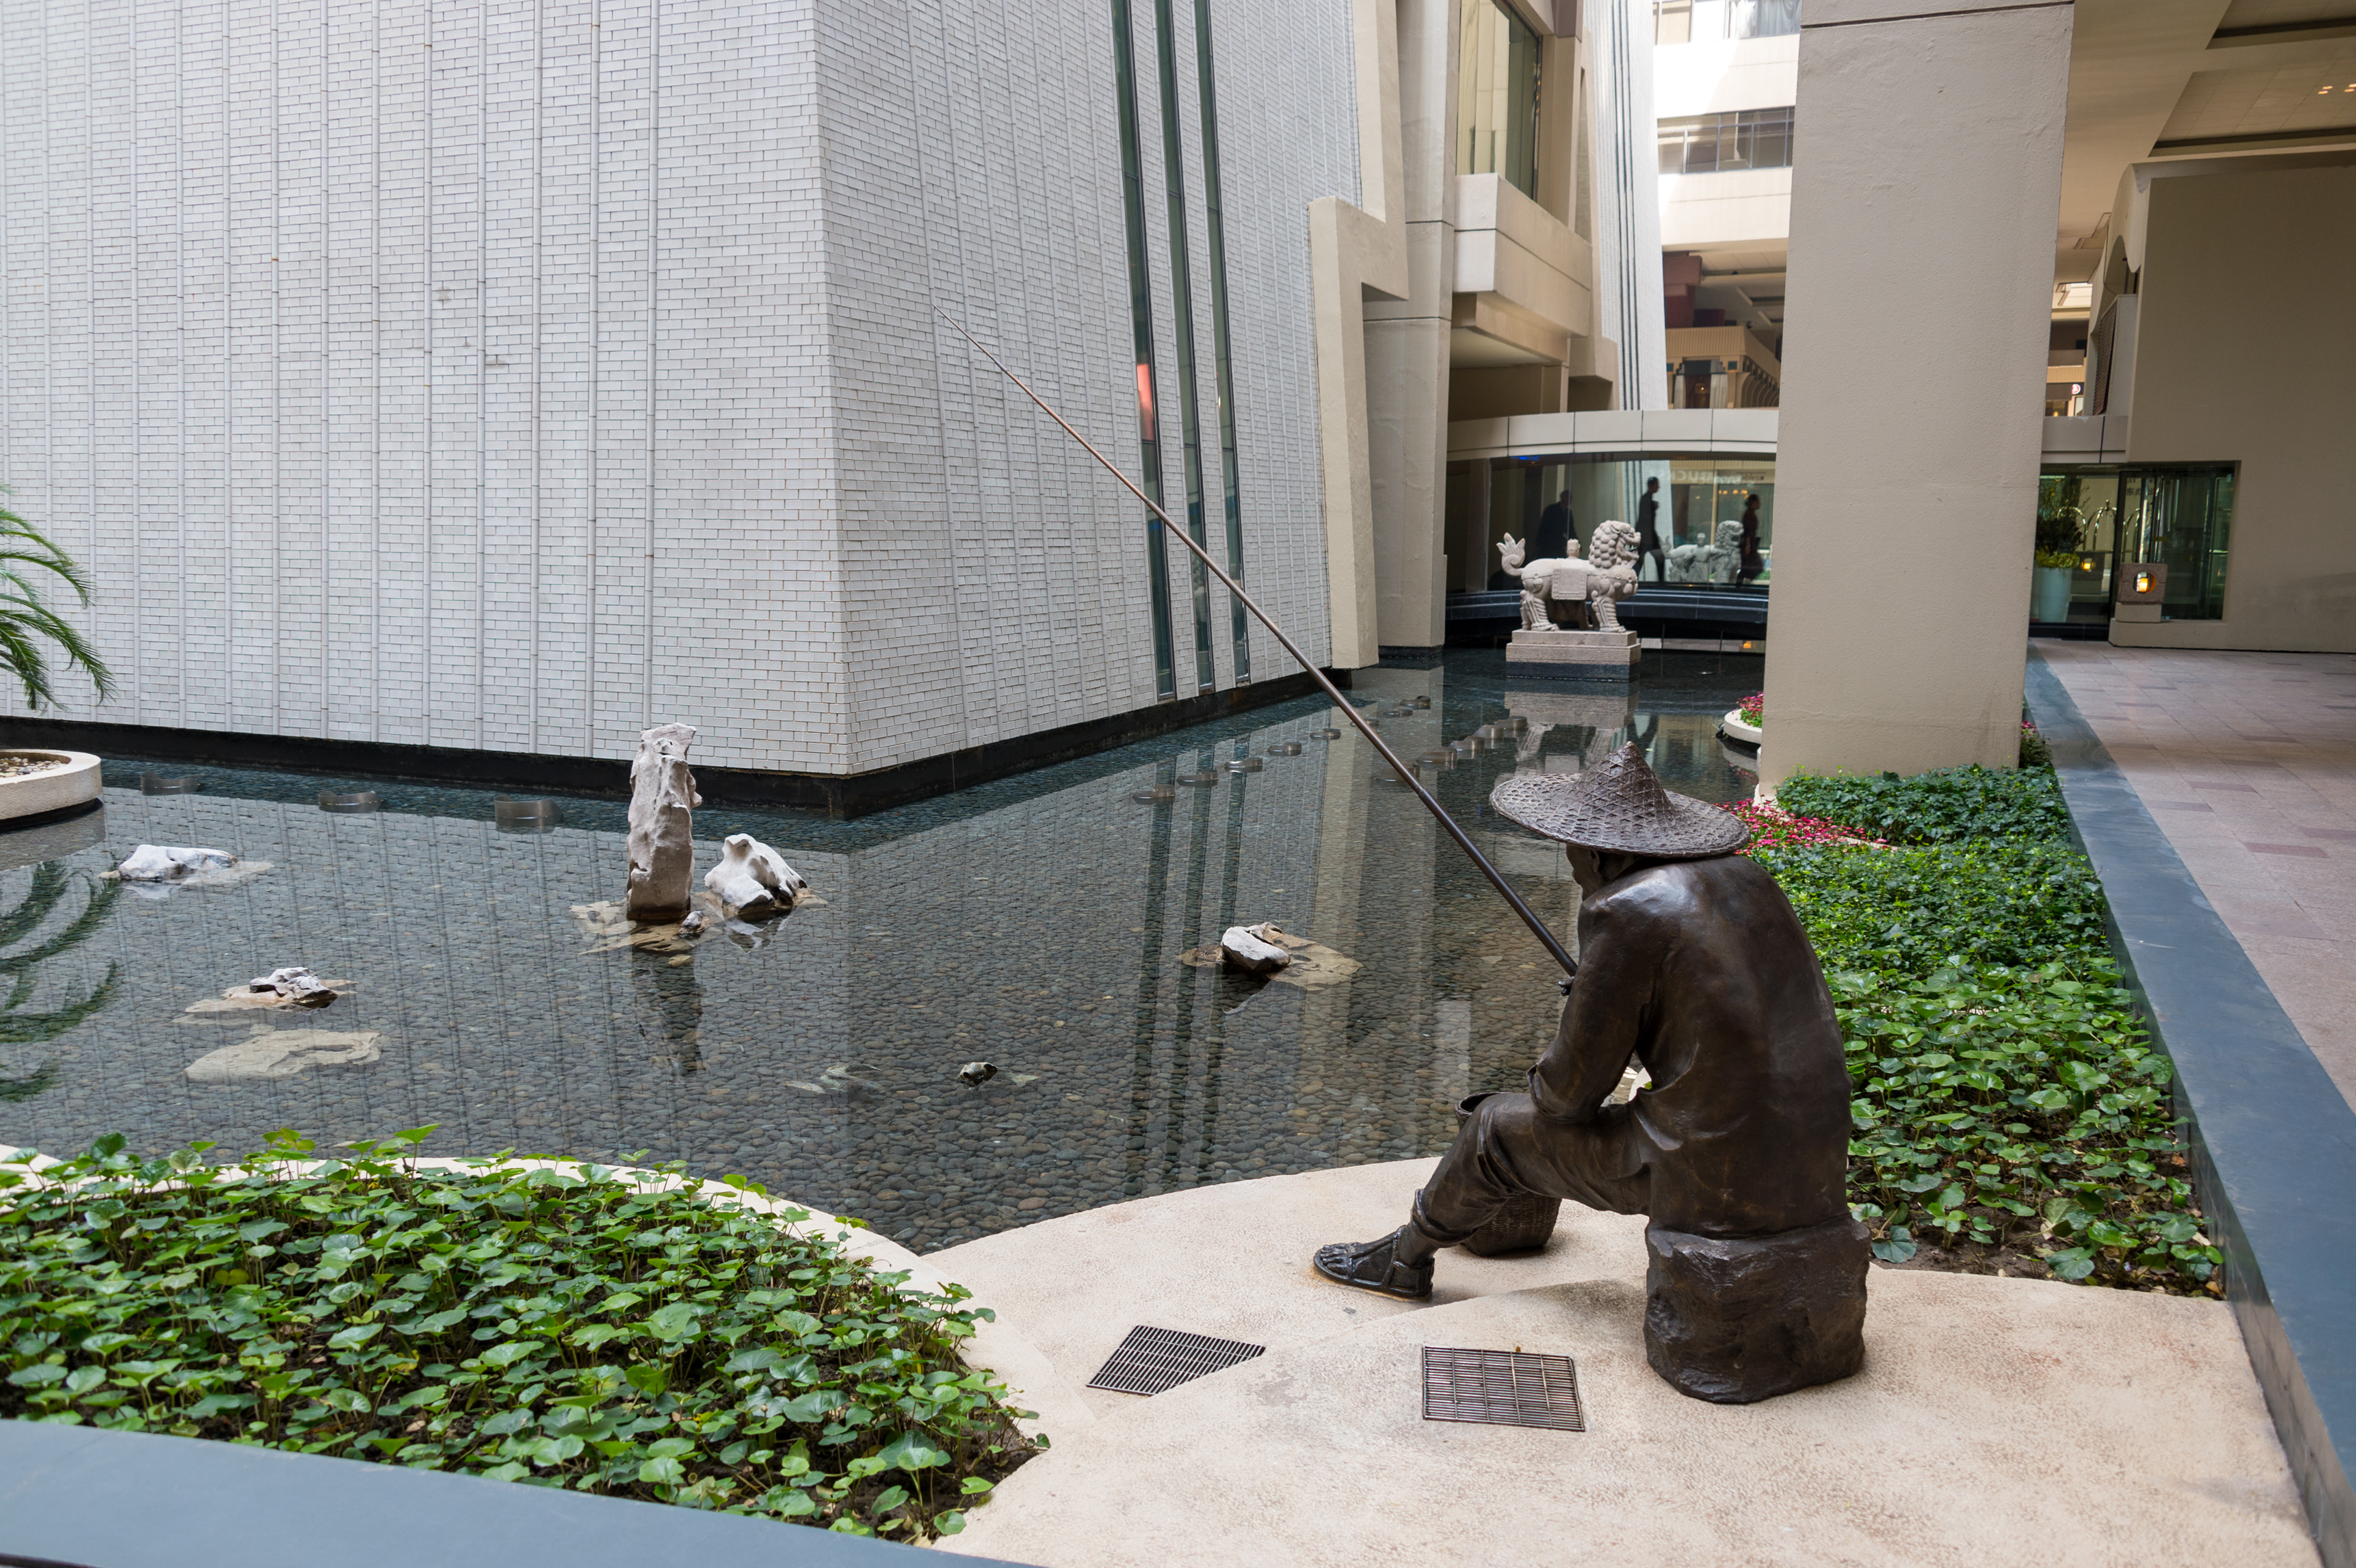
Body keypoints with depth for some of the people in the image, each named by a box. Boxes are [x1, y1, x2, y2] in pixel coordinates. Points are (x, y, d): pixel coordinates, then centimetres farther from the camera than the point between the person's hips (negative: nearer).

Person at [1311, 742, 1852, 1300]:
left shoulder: (1625, 911, -15)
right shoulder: (1741, 877, 8)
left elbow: (1578, 1084, -9)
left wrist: (1549, 1093, 13)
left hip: (1718, 1170, -7)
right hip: (1818, 1161, 7)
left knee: (1499, 1129, 16)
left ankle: (1404, 1259, 39)